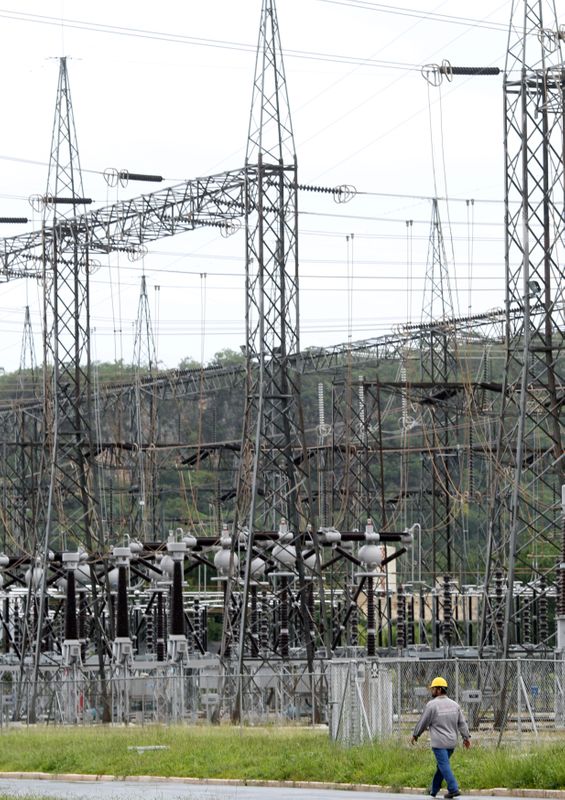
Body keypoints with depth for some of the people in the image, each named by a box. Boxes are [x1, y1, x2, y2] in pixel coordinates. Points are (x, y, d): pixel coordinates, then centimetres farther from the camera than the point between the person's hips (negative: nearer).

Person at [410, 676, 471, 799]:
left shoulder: (432, 705, -10)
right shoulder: (454, 704, 8)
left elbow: (423, 722, -3)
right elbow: (462, 723, 7)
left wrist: (415, 735, 10)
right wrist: (466, 737, 8)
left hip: (439, 742, -7)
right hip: (452, 742, 7)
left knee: (444, 766, -7)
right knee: (441, 765, 16)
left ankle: (453, 789, -17)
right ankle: (434, 789, 25)